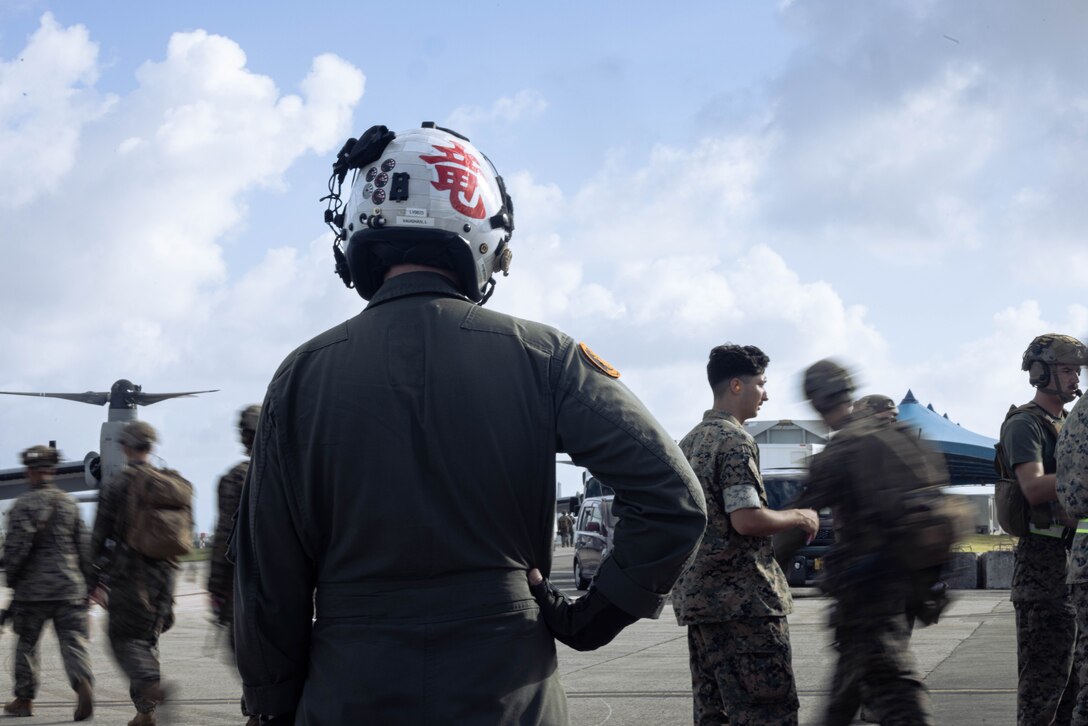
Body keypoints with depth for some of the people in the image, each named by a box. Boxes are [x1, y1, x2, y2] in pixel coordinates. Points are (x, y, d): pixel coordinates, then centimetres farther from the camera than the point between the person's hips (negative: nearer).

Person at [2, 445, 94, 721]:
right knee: (73, 641, -1)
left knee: (27, 645, 13)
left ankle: (24, 700, 22)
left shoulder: (23, 505, -7)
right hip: (70, 588, 3)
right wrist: (86, 581, 15)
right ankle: (83, 683, -27)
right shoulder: (70, 503, 7)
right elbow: (84, 546, 8)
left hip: (33, 589, -3)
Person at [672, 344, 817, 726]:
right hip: (744, 597, -9)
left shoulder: (689, 443, 16)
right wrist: (798, 518, -5)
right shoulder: (735, 440, -12)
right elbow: (746, 519, -21)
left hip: (696, 595, 9)